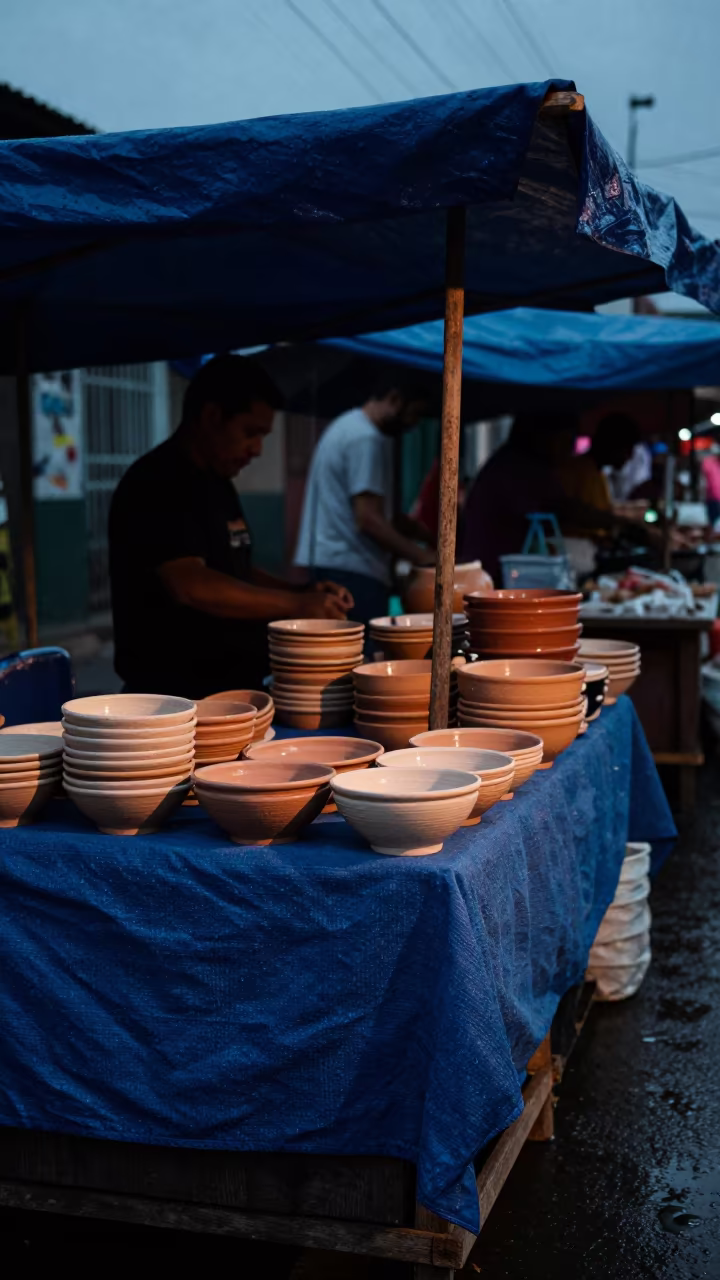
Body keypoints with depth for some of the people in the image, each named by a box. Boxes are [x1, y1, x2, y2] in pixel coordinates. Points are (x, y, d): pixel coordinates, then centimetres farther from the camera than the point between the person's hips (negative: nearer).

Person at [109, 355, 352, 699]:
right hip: (175, 695, -9)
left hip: (232, 685, 9)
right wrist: (294, 604, -22)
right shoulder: (157, 483, -15)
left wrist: (304, 594, 5)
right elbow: (189, 585, -27)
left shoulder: (217, 483, 14)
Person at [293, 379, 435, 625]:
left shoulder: (350, 425, 19)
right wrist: (422, 556, -15)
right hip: (350, 570, -11)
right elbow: (368, 519, -20)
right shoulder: (367, 438, -14)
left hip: (331, 564, 11)